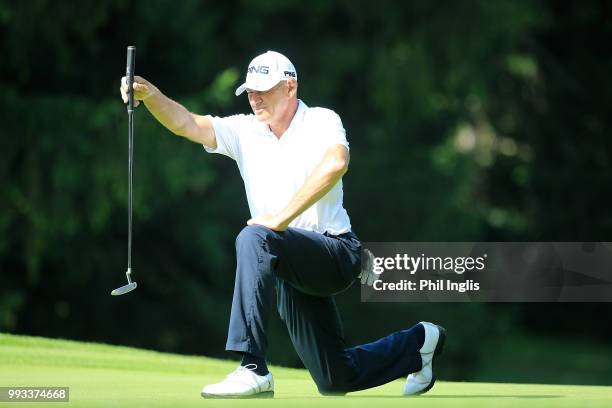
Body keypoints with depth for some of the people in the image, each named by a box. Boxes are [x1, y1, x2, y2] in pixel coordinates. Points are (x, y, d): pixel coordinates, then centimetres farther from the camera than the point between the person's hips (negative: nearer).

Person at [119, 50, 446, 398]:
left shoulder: (322, 121, -6)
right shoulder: (244, 131, 9)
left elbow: (335, 163, -28)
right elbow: (187, 124, -5)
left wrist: (282, 217, -31)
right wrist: (151, 94, -24)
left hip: (335, 250, -7)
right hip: (292, 270, 7)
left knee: (254, 239, -35)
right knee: (336, 380, 11)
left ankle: (254, 369, -39)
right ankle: (418, 343, 39)